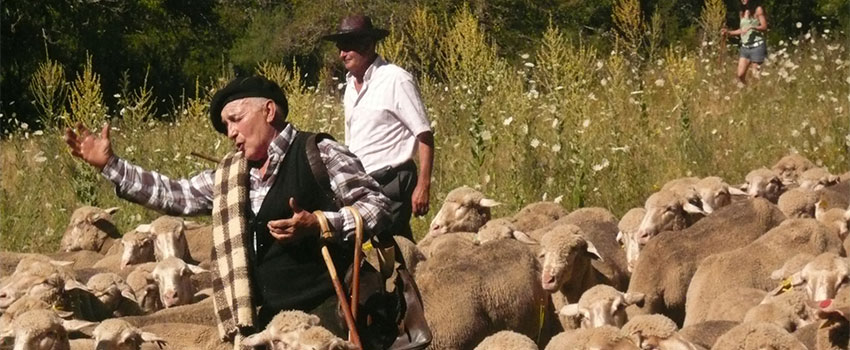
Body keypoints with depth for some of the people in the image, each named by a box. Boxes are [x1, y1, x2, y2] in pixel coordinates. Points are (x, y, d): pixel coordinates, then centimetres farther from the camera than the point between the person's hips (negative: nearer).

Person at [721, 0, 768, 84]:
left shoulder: (758, 10, -3)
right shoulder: (742, 12, 16)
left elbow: (764, 27, -9)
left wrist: (751, 27, -24)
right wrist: (728, 32, 14)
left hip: (757, 46, -6)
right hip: (745, 47, 6)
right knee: (740, 75, -3)